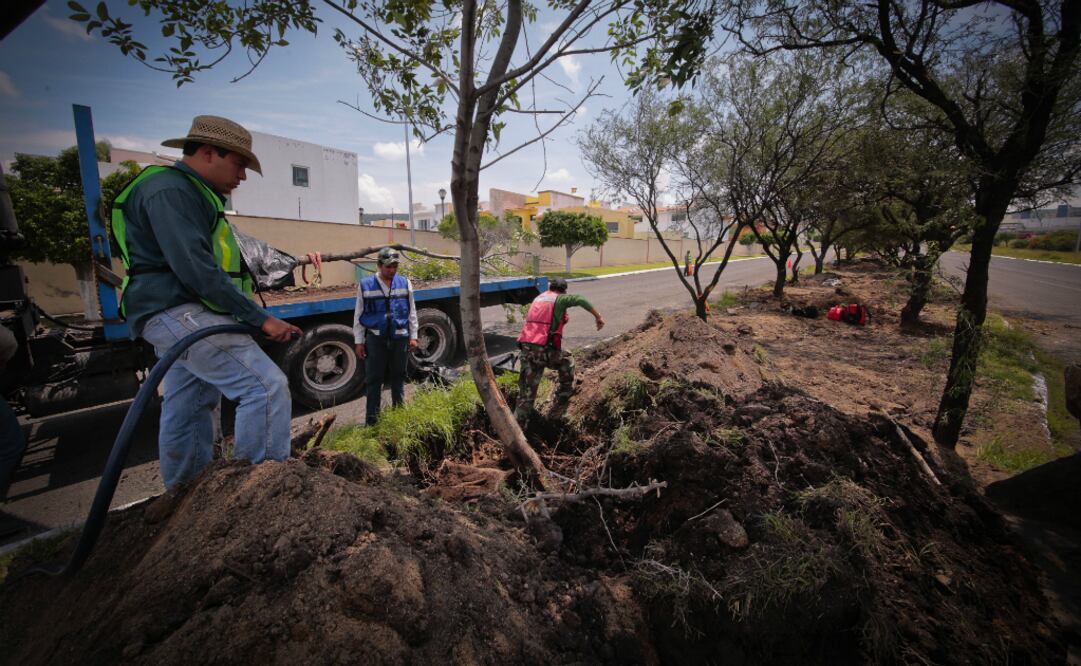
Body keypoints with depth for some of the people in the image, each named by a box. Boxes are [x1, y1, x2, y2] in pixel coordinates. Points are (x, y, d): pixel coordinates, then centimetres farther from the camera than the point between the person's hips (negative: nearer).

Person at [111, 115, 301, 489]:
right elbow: (195, 269, -23)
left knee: (186, 416, 17)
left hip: (180, 316, 11)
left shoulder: (192, 193, 23)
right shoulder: (170, 189, -11)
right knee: (267, 385, -21)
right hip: (178, 313, -11)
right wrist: (260, 318, -22)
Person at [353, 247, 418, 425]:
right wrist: (359, 342, 2)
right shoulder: (365, 285, 0)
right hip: (375, 338, -2)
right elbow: (358, 316, 4)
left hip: (400, 337, 2)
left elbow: (412, 312, 10)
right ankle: (371, 419, 11)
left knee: (398, 377, 12)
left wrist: (413, 337, 7)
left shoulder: (405, 283, 6)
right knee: (374, 379, 3)